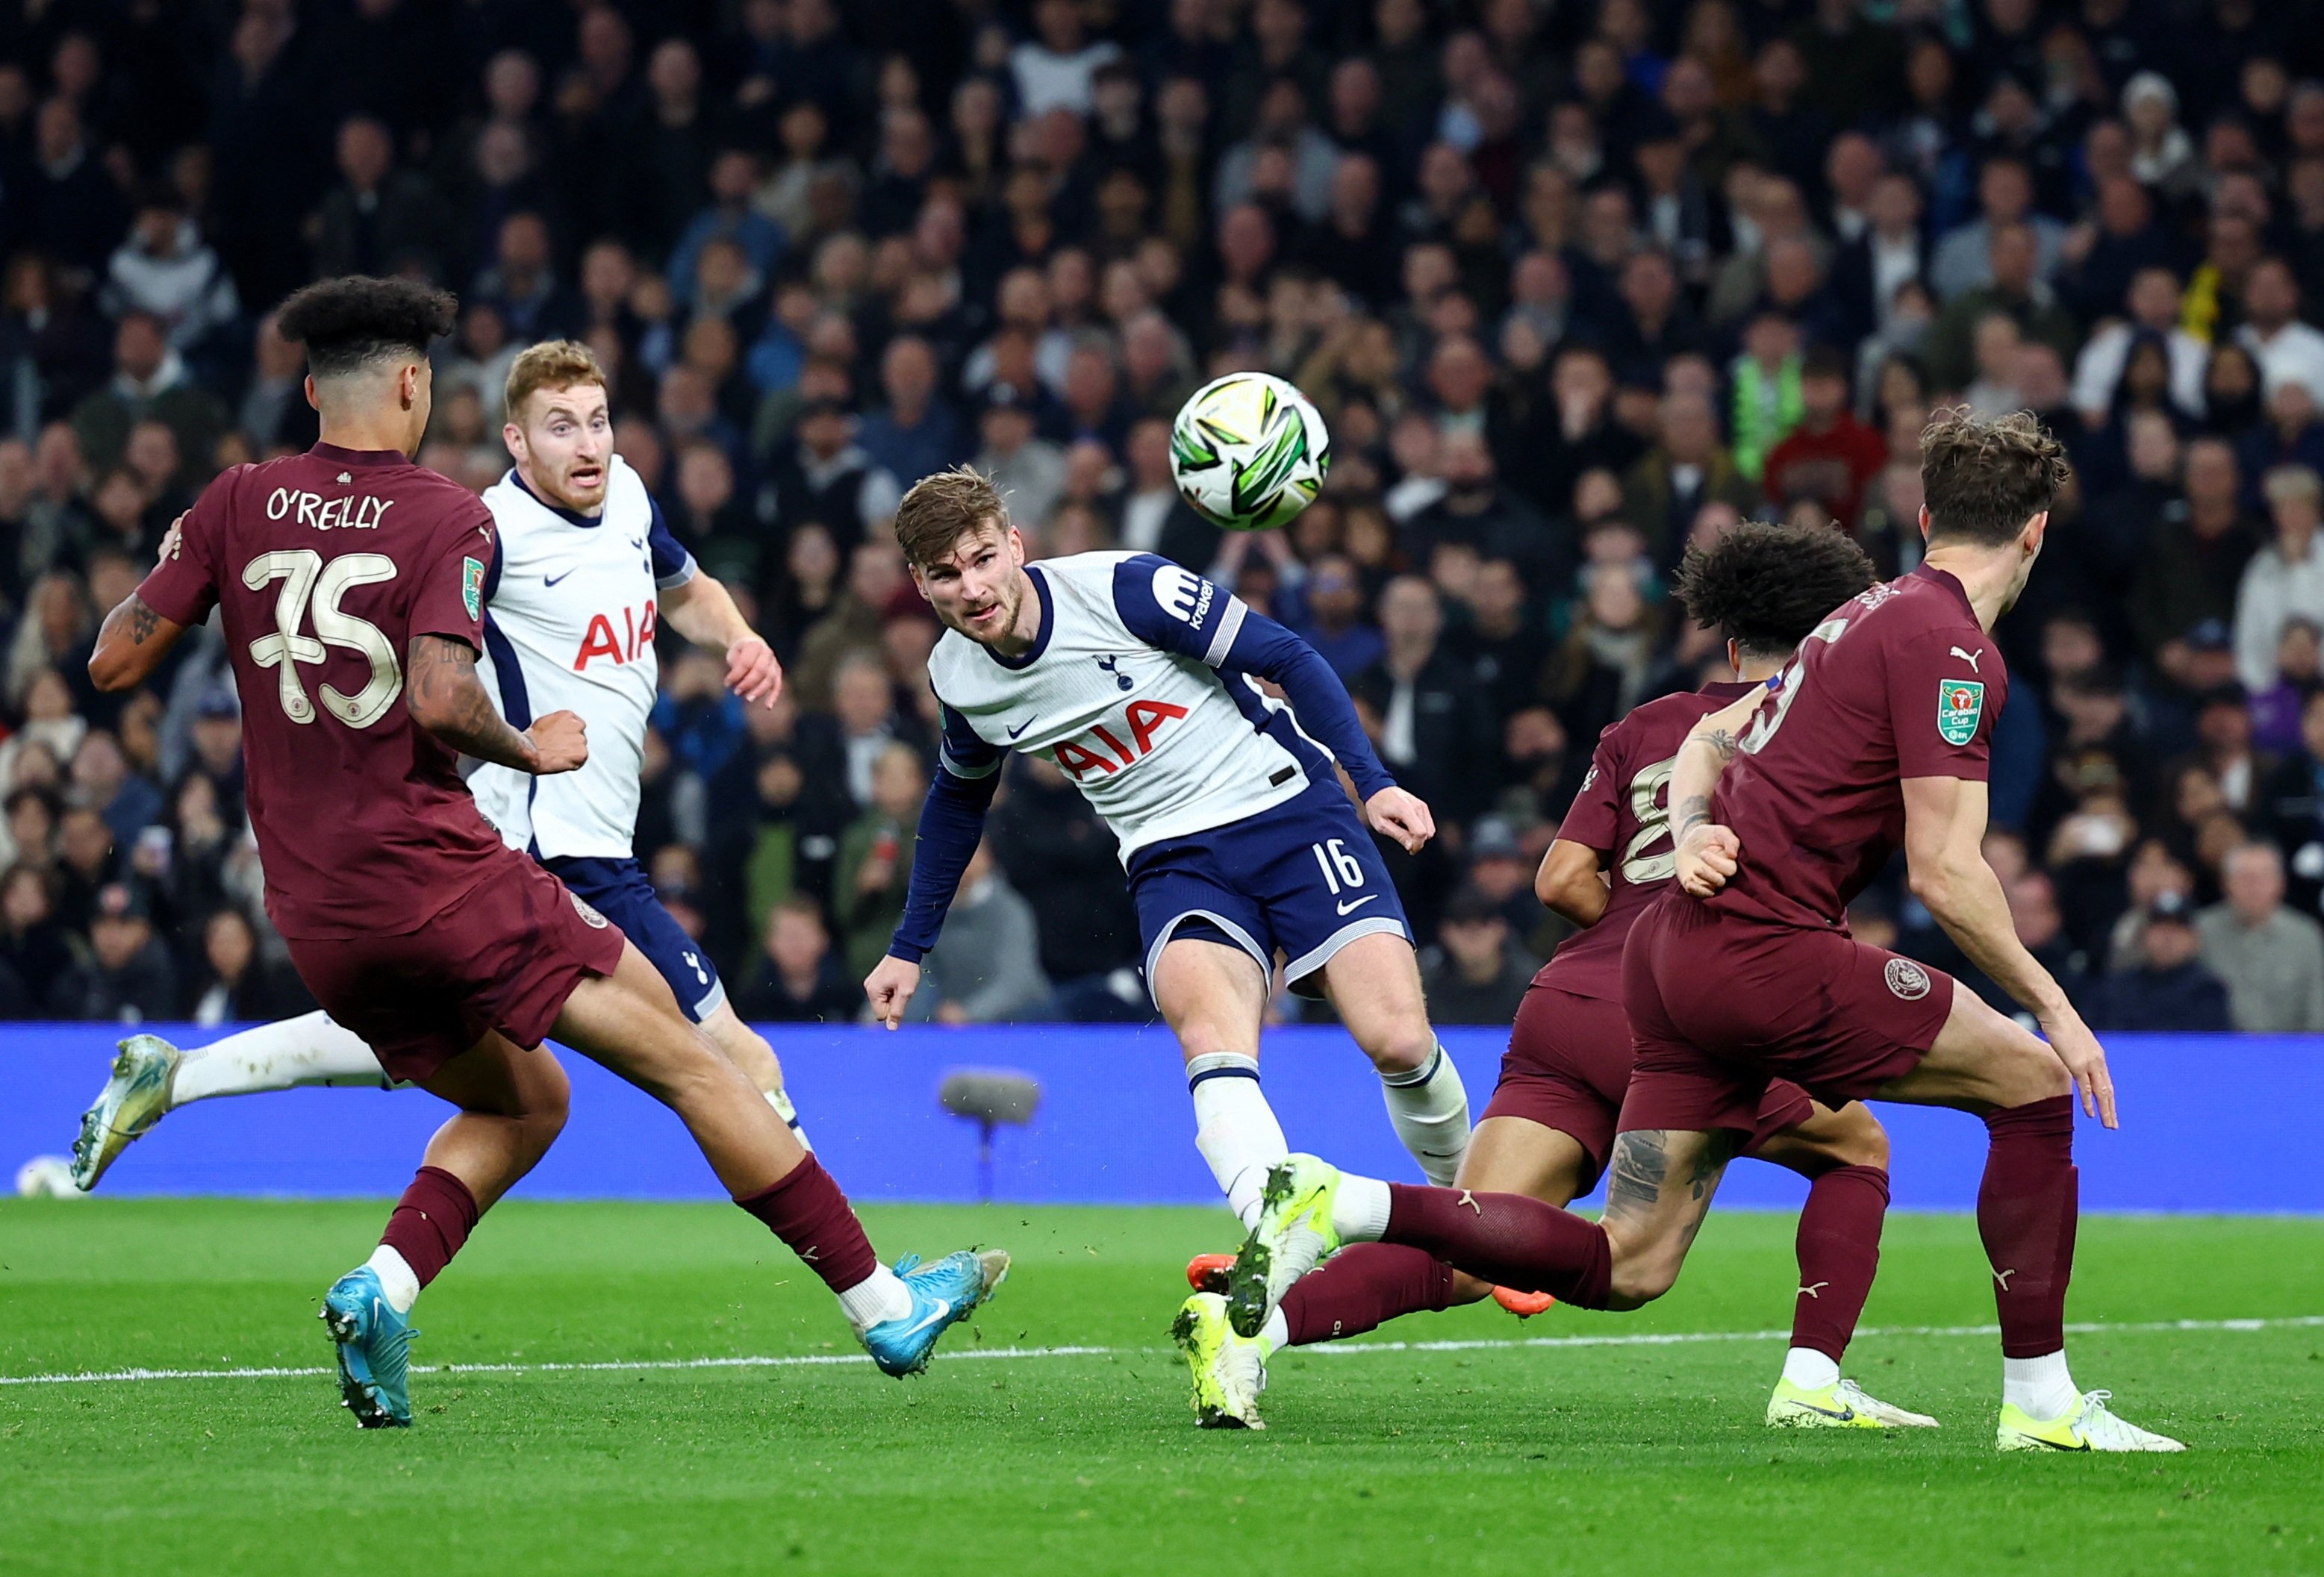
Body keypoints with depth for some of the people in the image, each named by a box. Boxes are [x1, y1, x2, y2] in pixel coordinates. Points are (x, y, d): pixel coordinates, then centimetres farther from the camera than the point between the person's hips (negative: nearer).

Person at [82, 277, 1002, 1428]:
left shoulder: (237, 504, 7)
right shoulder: (448, 517, -6)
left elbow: (113, 661, 5)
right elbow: (440, 701, -20)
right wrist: (530, 748, -1)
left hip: (312, 920, 6)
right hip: (443, 882, -6)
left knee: (525, 1100, 24)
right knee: (689, 1065, 3)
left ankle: (382, 1289, -2)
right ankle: (883, 1305, 4)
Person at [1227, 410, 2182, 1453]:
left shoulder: (1875, 616, 19)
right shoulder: (1950, 647, -11)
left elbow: (1707, 741, 26)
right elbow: (1945, 873, -16)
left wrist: (1691, 836, 8)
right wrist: (2051, 1004, -7)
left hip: (1680, 939, 9)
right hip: (1765, 948, -9)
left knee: (1625, 1268, 6)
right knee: (2033, 1083, 1)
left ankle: (1339, 1205, -2)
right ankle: (2039, 1401, 2)